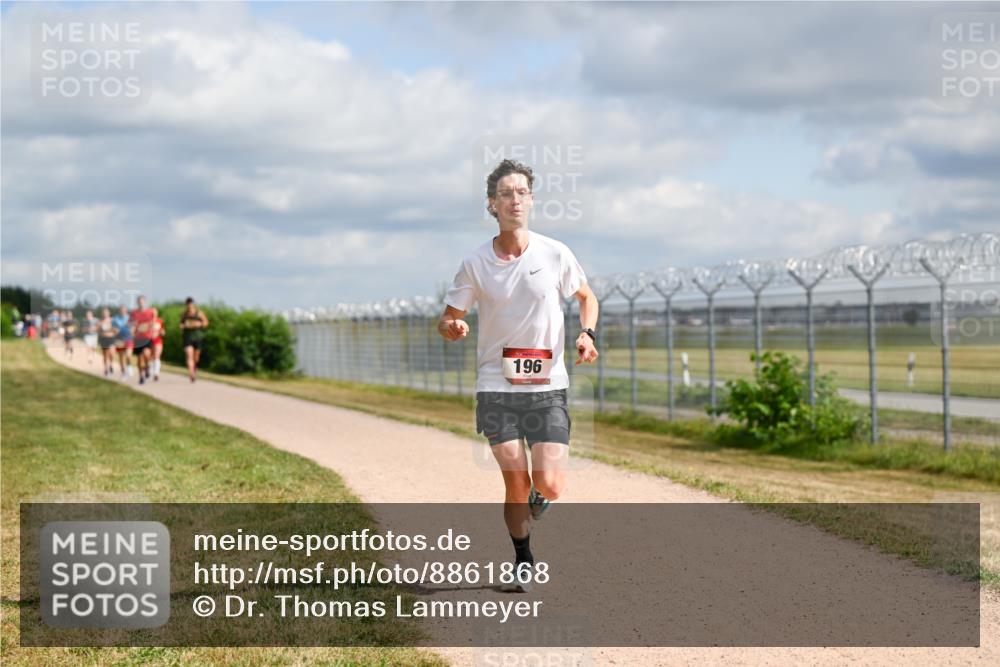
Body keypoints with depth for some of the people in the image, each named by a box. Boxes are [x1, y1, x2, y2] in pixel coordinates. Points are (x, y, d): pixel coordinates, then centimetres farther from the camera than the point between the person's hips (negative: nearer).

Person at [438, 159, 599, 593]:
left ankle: (533, 502, 28)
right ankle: (523, 560, 17)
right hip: (496, 387, 0)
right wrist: (452, 328, -18)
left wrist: (587, 335, -3)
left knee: (549, 487, -9)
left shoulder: (555, 255, 0)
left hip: (548, 387, 0)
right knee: (516, 482, -7)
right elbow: (447, 320, 6)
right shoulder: (475, 264, -1)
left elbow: (587, 297, 16)